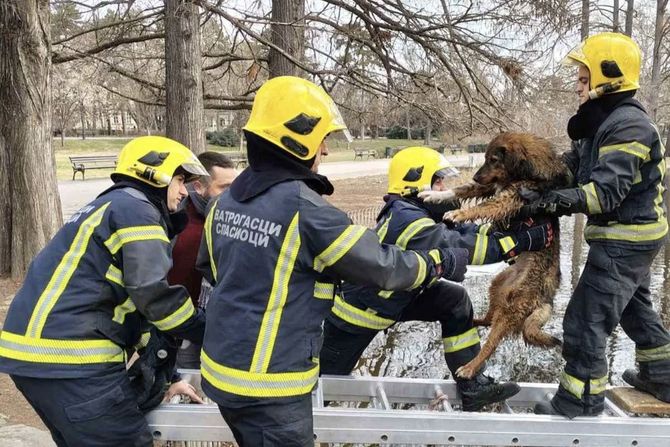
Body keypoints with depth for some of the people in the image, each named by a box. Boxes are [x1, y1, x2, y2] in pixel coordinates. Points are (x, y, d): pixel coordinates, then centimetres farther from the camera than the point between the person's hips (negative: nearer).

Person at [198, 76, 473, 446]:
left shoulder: (229, 198, 3)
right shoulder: (305, 209, -22)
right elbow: (381, 265, -14)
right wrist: (441, 263, 2)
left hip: (222, 367, 8)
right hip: (267, 386, -8)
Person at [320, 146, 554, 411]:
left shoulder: (406, 212, -5)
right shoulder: (408, 221, -32)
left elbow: (462, 231, -5)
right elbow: (464, 248, -34)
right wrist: (529, 239, -31)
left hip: (389, 298, 9)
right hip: (355, 311, -9)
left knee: (454, 299, -4)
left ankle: (471, 386, 0)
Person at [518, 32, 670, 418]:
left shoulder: (628, 125, -22)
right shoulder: (606, 121, 11)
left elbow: (606, 191, -32)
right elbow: (574, 164, 9)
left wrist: (551, 202, -44)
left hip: (625, 241, -11)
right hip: (633, 237, 11)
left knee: (585, 323, -7)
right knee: (635, 309, 27)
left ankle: (579, 407, 4)